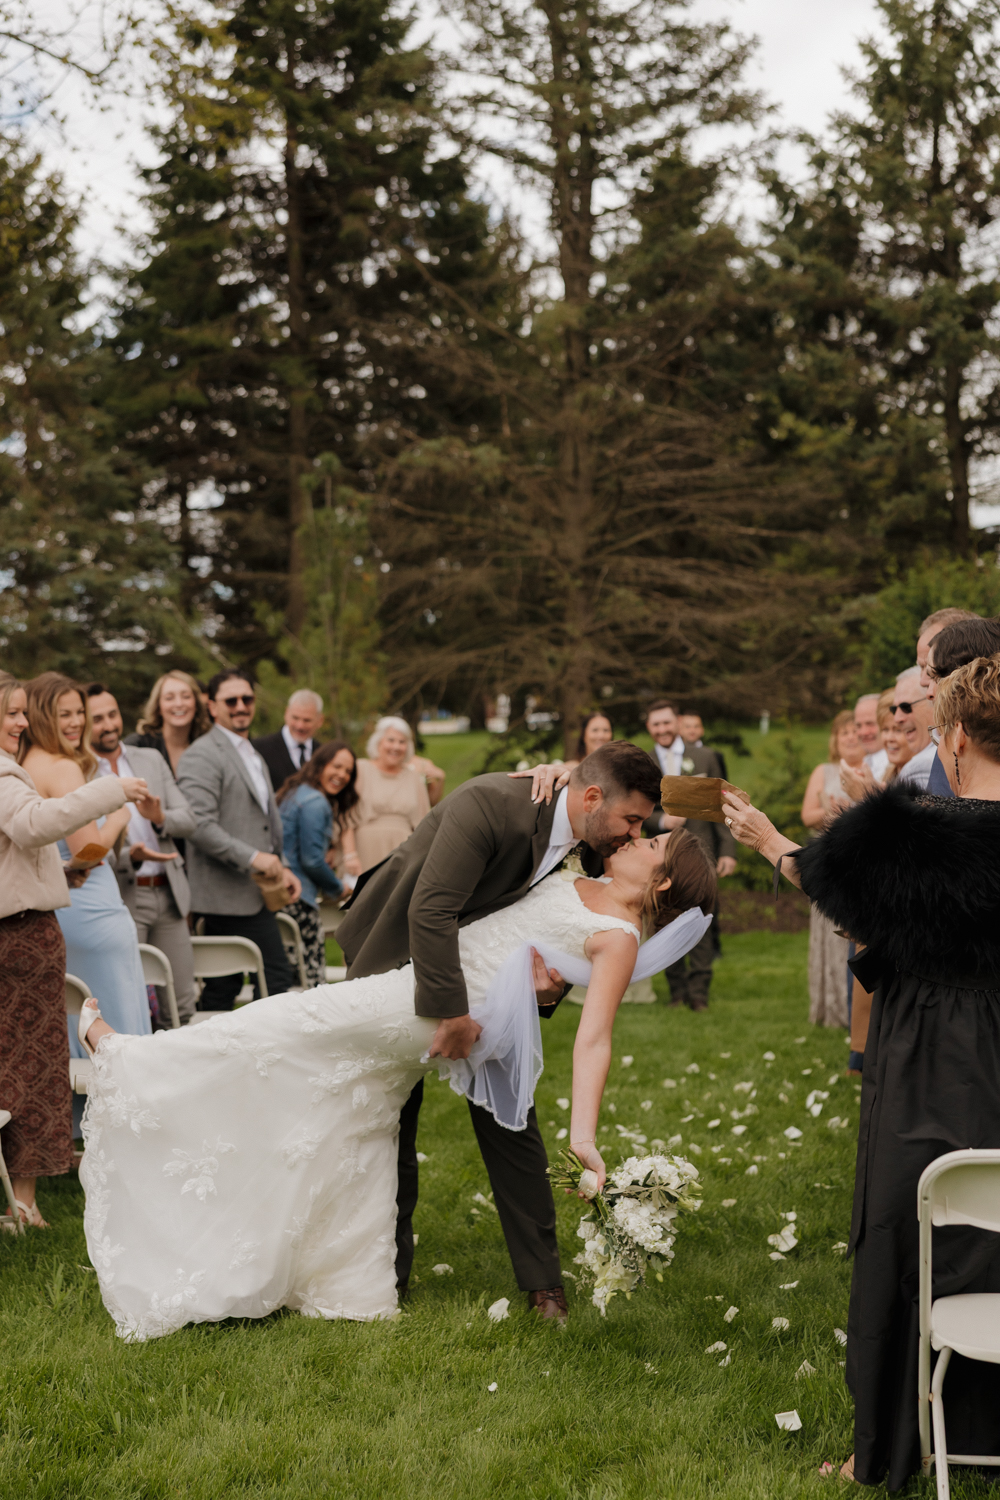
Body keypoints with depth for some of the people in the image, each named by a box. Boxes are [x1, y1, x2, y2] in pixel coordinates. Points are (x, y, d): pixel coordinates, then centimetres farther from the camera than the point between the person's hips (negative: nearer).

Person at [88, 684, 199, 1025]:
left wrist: (161, 818, -15)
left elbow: (188, 821, 7)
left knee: (180, 1002, 7)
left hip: (167, 892, 5)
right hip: (120, 897, -5)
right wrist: (130, 856, -24)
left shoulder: (152, 760, 12)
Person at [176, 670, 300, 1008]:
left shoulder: (253, 757, 23)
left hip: (255, 893, 9)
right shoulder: (202, 755, -9)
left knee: (224, 986, 9)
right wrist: (253, 858, -21)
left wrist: (280, 868, 14)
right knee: (275, 978, -10)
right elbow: (198, 824, -20)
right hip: (230, 894, -9)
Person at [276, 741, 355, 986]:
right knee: (312, 976, -8)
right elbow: (312, 860, -14)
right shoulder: (316, 803, -12)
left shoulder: (296, 792, 18)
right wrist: (338, 890, 2)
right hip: (297, 898, -10)